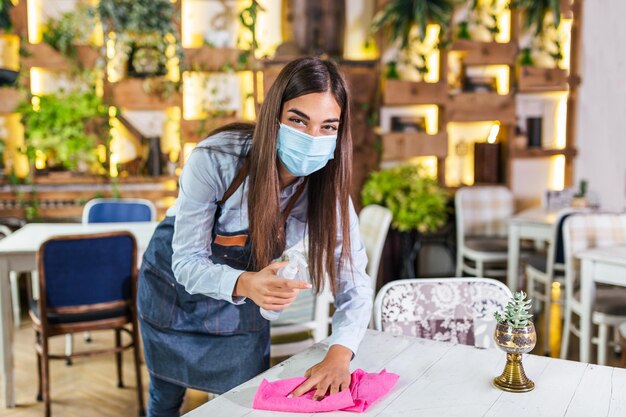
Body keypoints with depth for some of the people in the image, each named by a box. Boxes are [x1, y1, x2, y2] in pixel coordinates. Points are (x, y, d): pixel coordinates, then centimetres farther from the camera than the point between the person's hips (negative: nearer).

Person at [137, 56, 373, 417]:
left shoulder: (327, 185, -25)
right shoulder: (215, 160, -34)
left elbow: (354, 284, -24)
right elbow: (188, 263, -27)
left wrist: (338, 355, -41)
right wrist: (245, 284, -48)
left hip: (242, 293, 2)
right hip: (174, 279, -1)